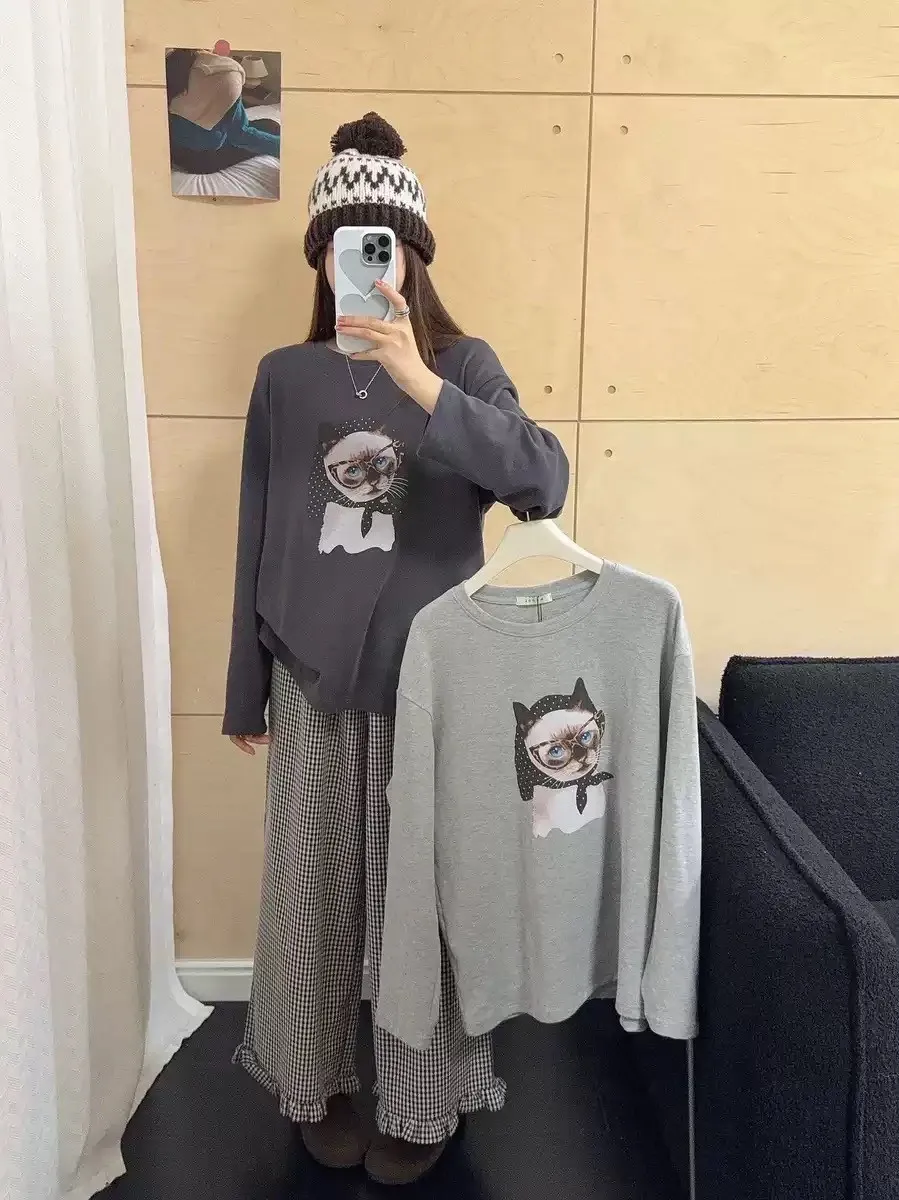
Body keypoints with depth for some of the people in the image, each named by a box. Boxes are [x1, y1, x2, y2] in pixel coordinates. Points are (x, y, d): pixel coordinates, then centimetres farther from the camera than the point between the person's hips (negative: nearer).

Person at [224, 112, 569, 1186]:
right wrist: (244, 690, 8)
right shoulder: (284, 378, 4)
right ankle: (319, 1082, 34)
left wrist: (423, 388, -32)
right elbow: (258, 540, 6)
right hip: (313, 676, 2)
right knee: (314, 886, 11)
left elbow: (544, 483, -19)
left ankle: (423, 1099, 29)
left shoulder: (465, 364, -2)